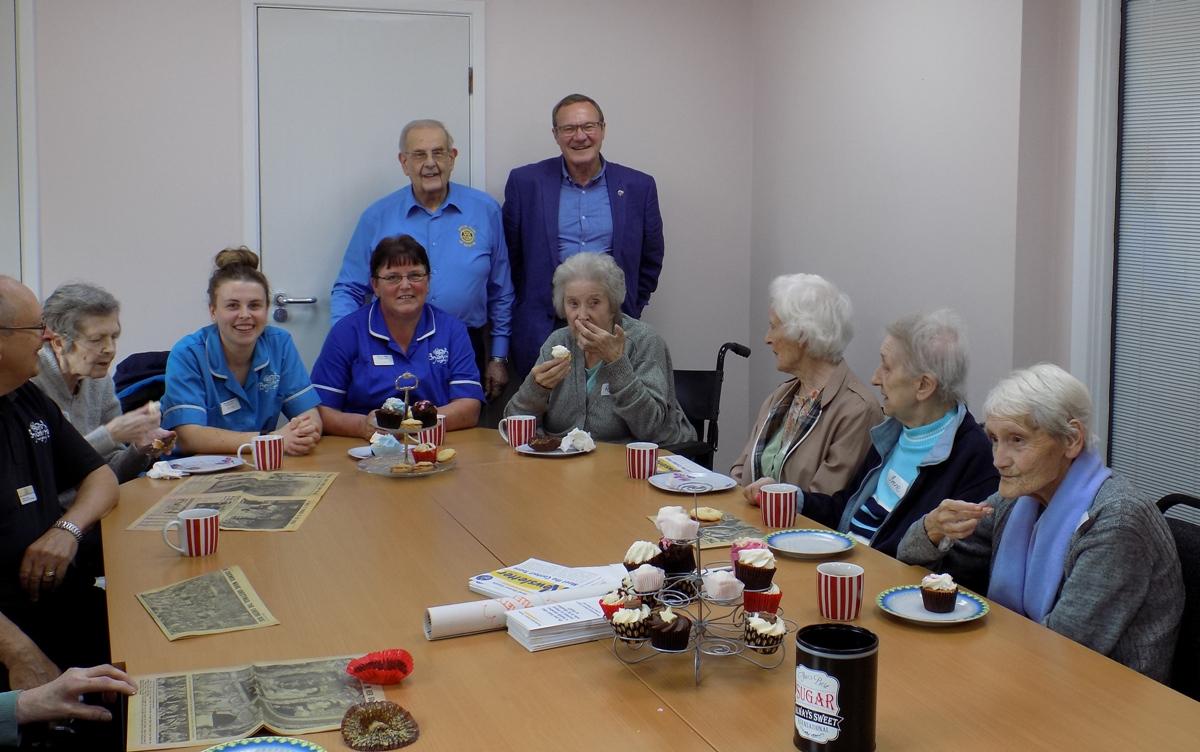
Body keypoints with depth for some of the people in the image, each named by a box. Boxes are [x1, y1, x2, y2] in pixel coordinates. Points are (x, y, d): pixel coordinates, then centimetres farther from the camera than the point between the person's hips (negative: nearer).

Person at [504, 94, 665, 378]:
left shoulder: (638, 187, 6)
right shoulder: (525, 182, 3)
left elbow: (650, 262, 14)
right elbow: (510, 256, 9)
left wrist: (629, 315, 11)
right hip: (542, 331, -1)